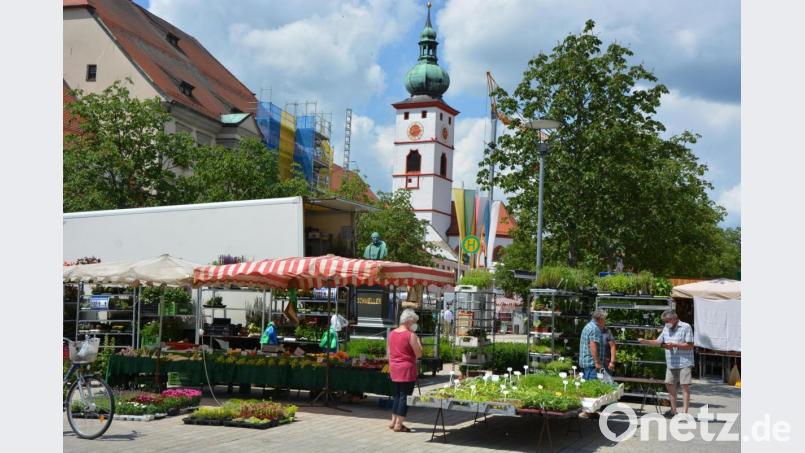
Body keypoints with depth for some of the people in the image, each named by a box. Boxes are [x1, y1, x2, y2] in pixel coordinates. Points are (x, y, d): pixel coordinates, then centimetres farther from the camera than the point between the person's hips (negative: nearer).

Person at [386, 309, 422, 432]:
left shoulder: (392, 333, 9)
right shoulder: (411, 335, -13)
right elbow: (419, 354, -12)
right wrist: (417, 340, 0)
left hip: (394, 368, 7)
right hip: (407, 368, -7)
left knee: (397, 394, 18)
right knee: (405, 396, 0)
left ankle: (393, 421, 23)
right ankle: (398, 424, 1)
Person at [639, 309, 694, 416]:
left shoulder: (686, 327, -7)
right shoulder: (666, 329, 14)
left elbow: (690, 346, -11)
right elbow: (658, 341, 17)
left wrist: (674, 345, -16)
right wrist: (645, 341, 3)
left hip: (684, 363, -7)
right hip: (671, 363, 7)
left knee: (685, 386, -5)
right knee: (669, 385, 8)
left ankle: (684, 412, -4)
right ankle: (673, 410, 18)